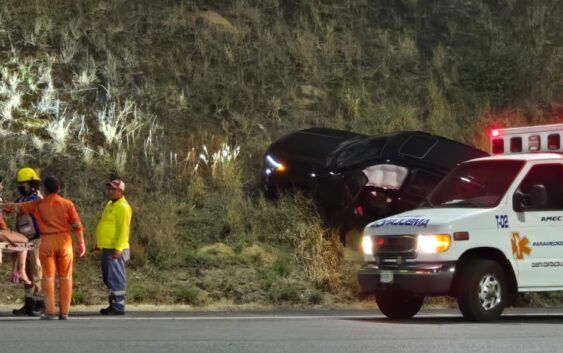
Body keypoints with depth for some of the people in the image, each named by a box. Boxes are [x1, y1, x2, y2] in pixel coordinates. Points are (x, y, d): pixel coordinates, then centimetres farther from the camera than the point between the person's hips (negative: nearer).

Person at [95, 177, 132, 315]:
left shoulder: (123, 207, -13)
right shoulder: (111, 204, 18)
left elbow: (123, 229, -19)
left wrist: (118, 248, -23)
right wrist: (99, 242, 23)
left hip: (115, 250, -10)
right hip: (107, 248, 10)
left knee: (115, 278, -8)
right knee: (108, 278, 14)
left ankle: (119, 306, -5)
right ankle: (113, 304, 21)